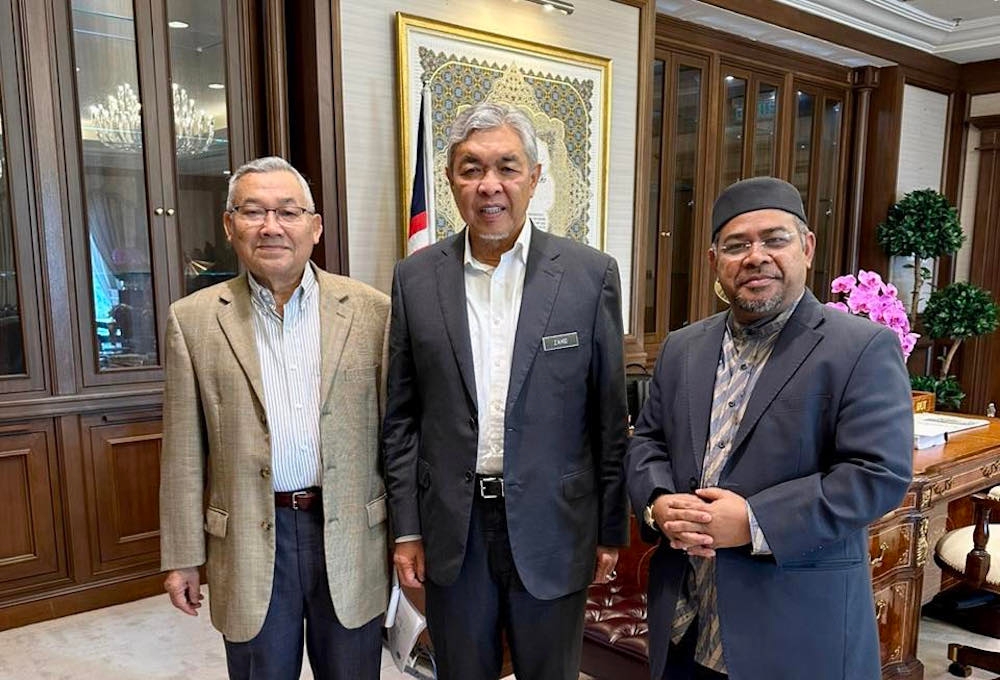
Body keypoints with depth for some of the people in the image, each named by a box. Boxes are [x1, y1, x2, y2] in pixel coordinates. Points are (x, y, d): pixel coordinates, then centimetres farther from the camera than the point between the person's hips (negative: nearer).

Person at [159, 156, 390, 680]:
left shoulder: (370, 311, -3)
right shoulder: (194, 319, -1)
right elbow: (184, 452, 2)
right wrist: (182, 556, 3)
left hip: (351, 536, 0)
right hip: (250, 544, 0)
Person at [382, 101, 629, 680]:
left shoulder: (591, 275, -6)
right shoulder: (416, 278, -1)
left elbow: (609, 415, -2)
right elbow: (402, 417, 2)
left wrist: (611, 530, 1)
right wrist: (406, 529, 2)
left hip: (551, 526, -1)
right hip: (452, 528, 2)